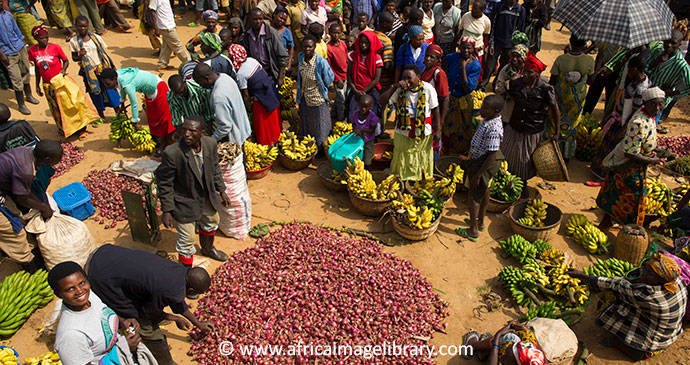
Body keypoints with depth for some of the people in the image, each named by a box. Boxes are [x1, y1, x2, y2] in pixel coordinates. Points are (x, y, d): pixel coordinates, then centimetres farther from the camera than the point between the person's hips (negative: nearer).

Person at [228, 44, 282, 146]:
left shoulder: (240, 74, -21)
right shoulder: (251, 60, -2)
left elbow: (245, 95, -15)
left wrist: (248, 107, -1)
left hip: (262, 100, -8)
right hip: (273, 94, 8)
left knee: (263, 126, 12)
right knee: (273, 120, 25)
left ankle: (266, 144, 28)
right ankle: (276, 140, 44)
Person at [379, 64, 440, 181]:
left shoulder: (428, 89, -9)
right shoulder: (400, 90, -7)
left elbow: (435, 110, -2)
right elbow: (381, 102, -14)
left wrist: (438, 130, -5)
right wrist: (395, 87, -24)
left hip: (423, 133, -1)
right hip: (402, 133, 1)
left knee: (422, 164, 12)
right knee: (402, 163, 11)